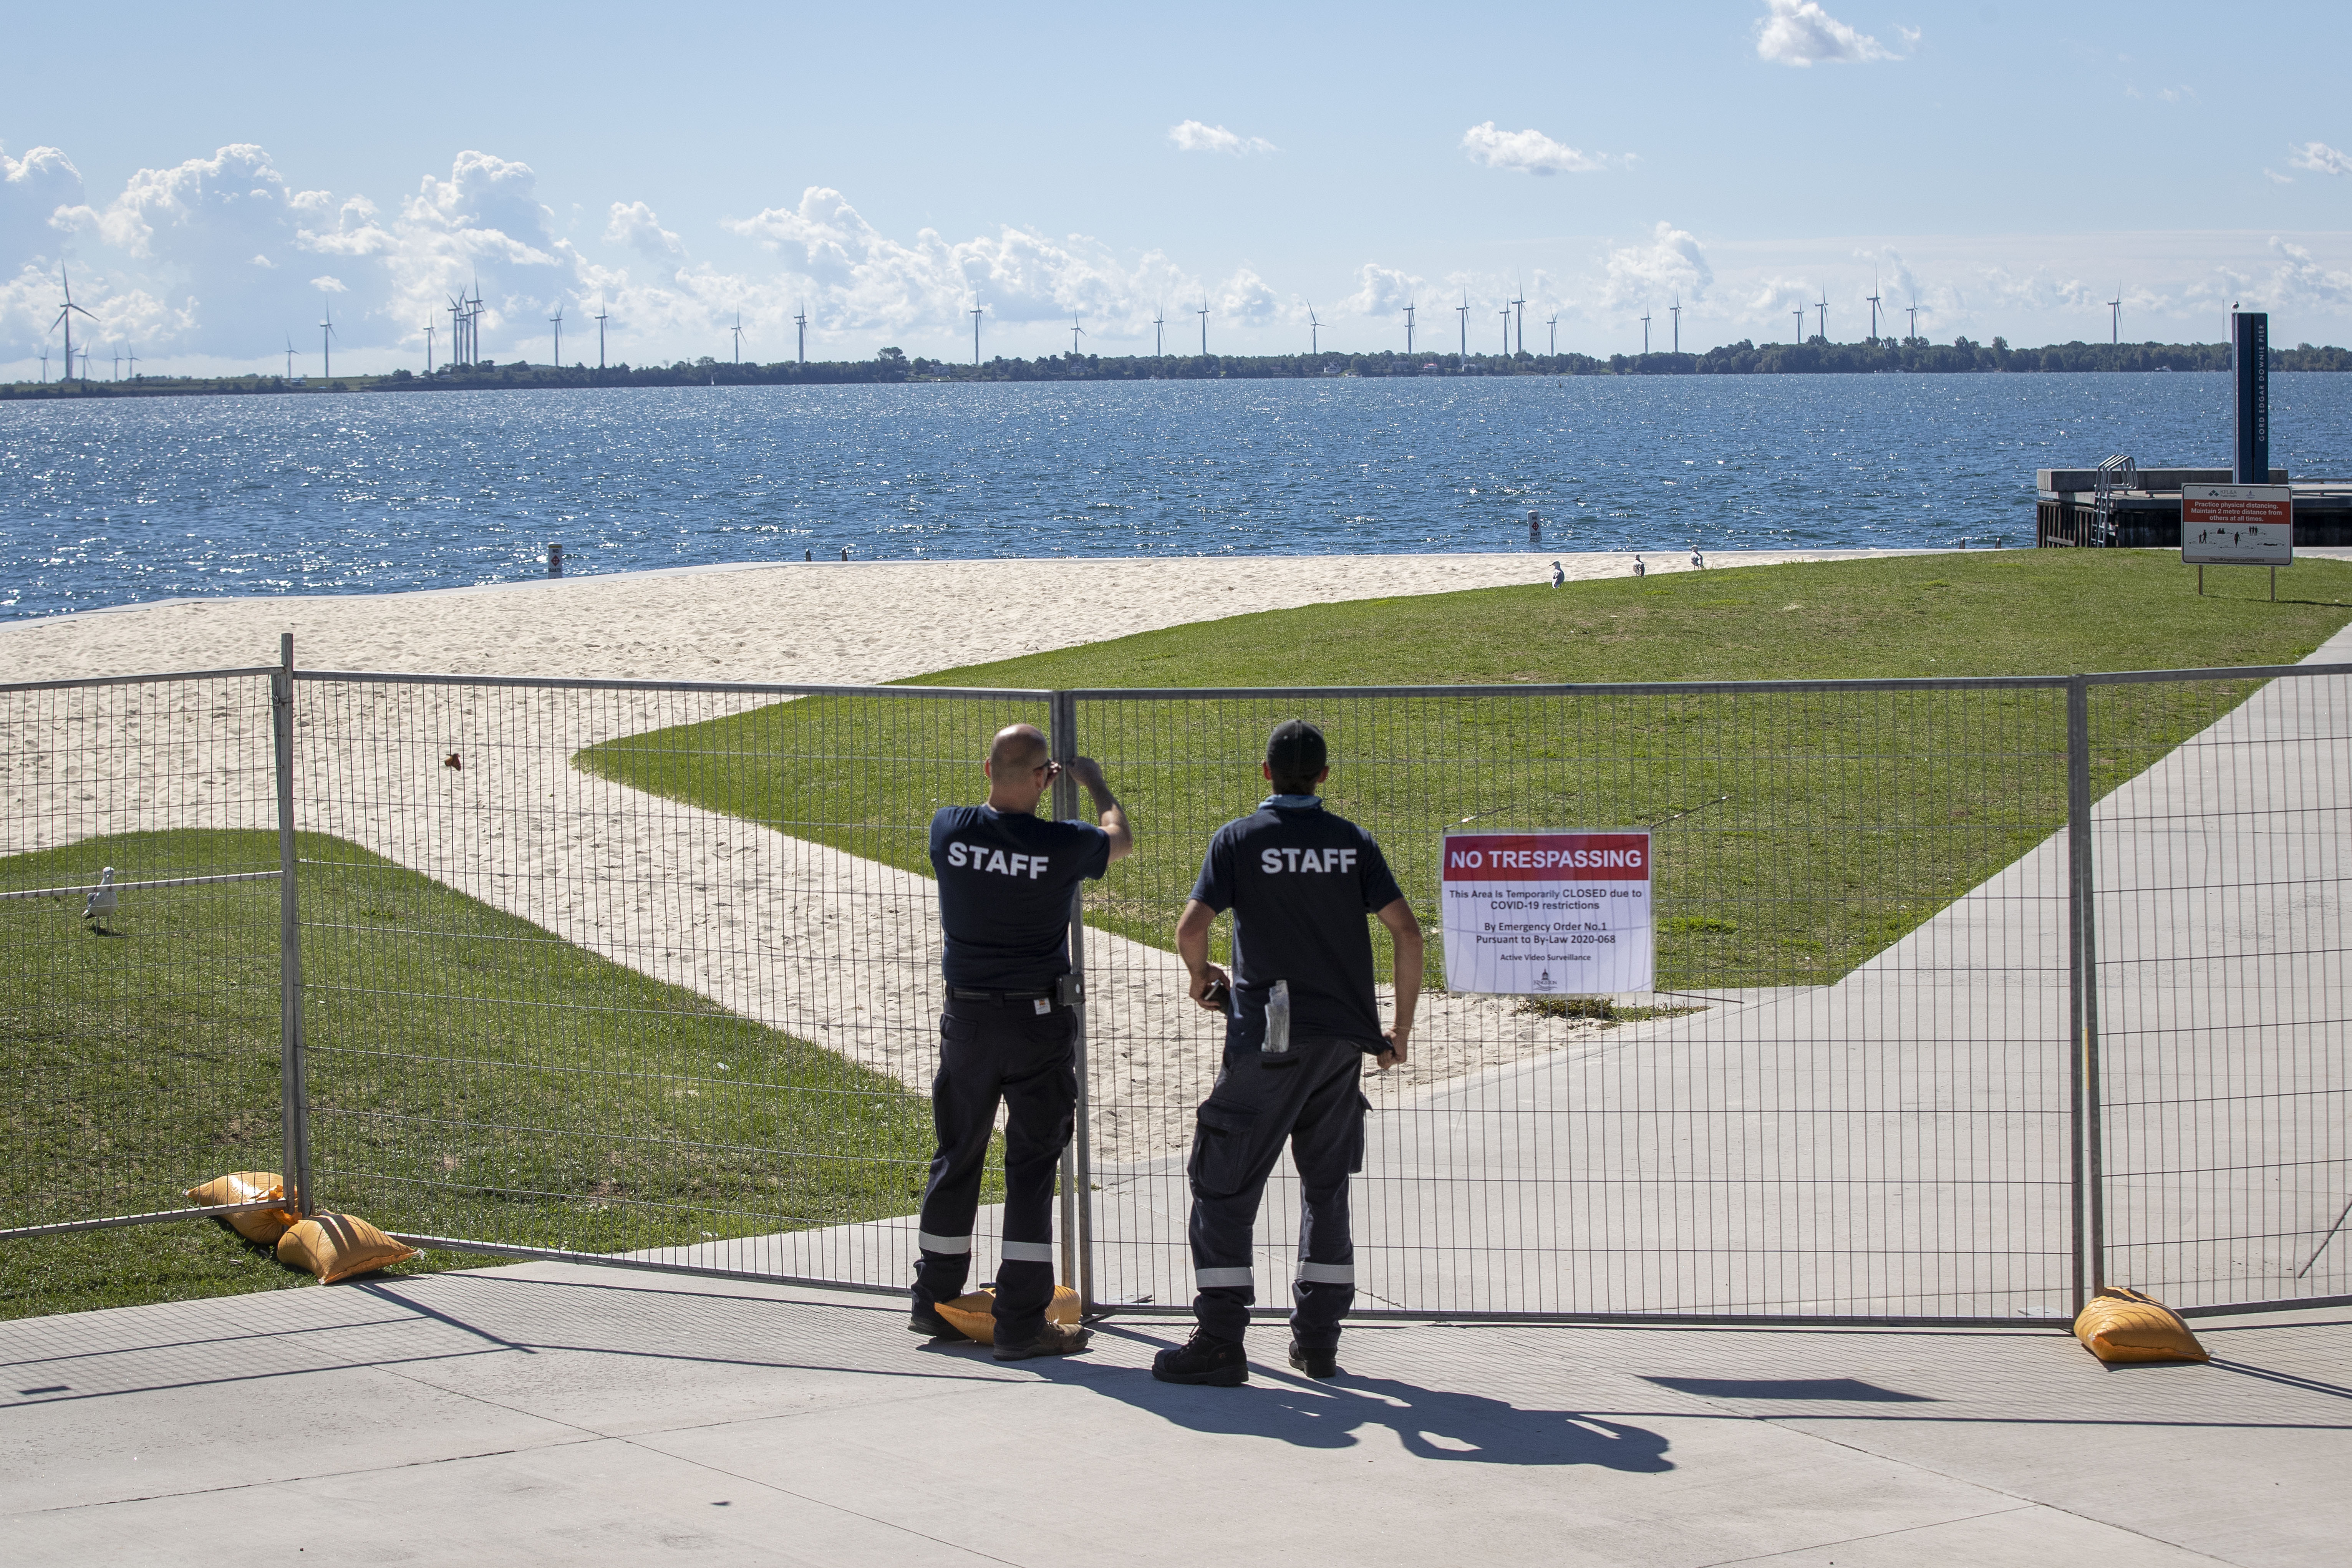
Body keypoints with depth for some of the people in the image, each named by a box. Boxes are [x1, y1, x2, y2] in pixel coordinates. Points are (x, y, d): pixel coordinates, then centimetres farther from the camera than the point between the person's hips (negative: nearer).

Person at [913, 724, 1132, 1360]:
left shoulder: (949, 829, -8)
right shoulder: (1060, 845, -15)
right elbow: (1121, 841, 9)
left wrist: (1027, 787, 31)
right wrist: (1095, 784, 26)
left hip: (967, 1016, 4)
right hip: (1038, 1021, -4)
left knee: (957, 1157, 16)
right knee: (1032, 1166, 2)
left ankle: (935, 1303, 27)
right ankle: (1021, 1322, 1)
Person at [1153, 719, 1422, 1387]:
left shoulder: (1239, 839, -2)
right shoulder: (1354, 842, 6)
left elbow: (1191, 929, -9)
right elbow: (1407, 932, 1)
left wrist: (1203, 975, 12)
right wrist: (1402, 1026, 10)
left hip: (1267, 1038, -4)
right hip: (1344, 1040, 4)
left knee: (1225, 1183, 1)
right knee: (1326, 1185, 15)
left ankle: (1220, 1342, -5)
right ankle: (1317, 1338, 14)